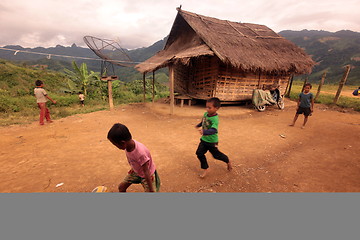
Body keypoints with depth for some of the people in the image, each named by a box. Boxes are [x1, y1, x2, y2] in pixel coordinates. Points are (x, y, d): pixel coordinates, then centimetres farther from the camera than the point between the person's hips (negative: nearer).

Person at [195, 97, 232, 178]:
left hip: (212, 141, -6)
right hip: (204, 139, 7)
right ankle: (205, 168, 22)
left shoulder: (215, 119, -30)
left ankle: (228, 161, 45)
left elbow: (214, 130, -45)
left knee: (216, 155, 14)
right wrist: (198, 125, 32)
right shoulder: (206, 114, -6)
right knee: (199, 153, 2)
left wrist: (204, 132, -60)